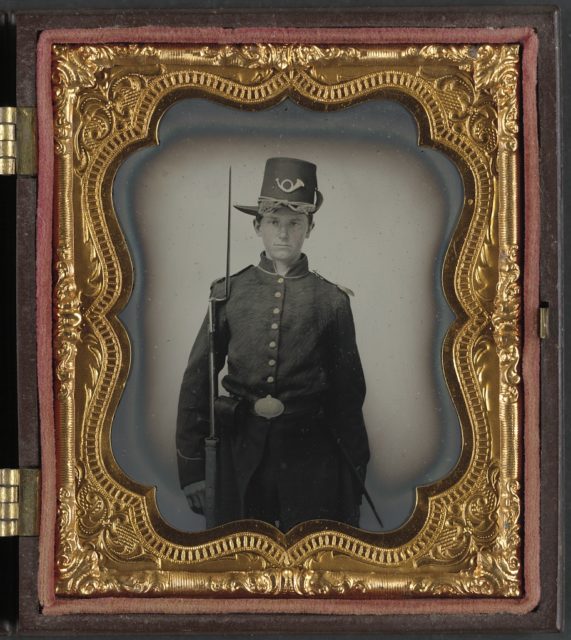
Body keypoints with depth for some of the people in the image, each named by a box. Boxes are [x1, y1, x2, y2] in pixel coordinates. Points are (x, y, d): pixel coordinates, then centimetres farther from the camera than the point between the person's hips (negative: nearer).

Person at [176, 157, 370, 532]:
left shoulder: (332, 301, 2)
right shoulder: (229, 293, 3)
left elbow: (349, 393, 6)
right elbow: (197, 383, 4)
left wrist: (355, 473, 6)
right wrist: (192, 467, 1)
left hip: (311, 455, -1)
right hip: (243, 451, 1)